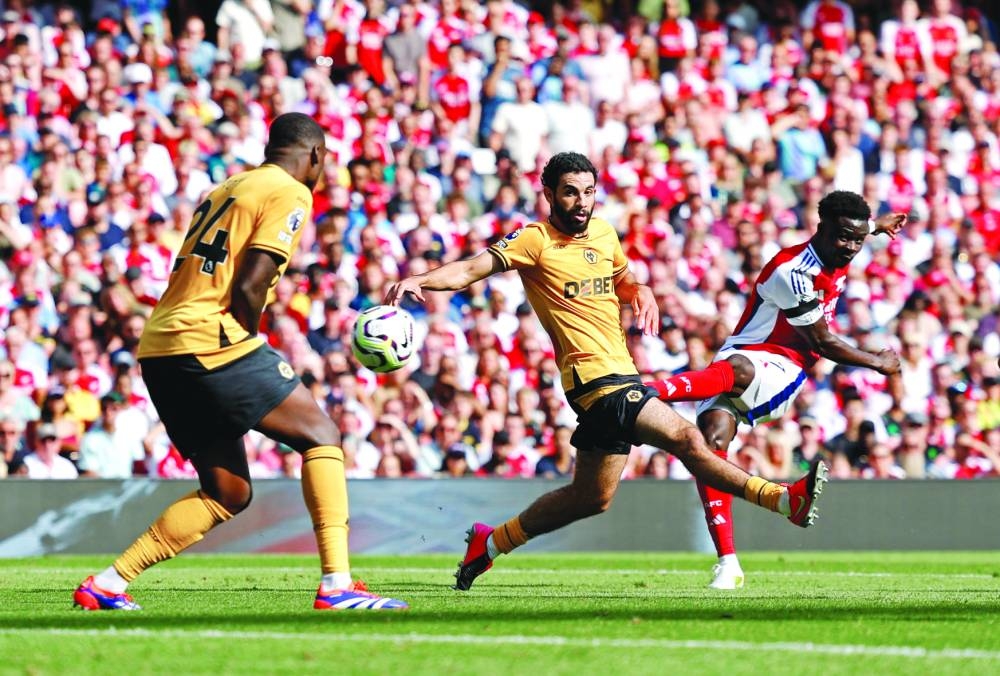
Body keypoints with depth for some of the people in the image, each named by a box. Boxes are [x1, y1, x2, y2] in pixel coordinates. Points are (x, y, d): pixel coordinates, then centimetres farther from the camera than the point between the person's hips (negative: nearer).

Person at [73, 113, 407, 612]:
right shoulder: (289, 195, -2)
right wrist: (251, 347, 2)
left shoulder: (225, 190, 24)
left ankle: (106, 585, 7)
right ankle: (336, 585, -10)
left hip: (158, 352, 8)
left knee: (228, 494, 13)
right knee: (320, 435, 0)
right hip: (209, 343, -8)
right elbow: (248, 287, -13)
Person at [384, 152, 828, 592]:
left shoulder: (604, 233, 14)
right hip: (595, 376, -9)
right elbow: (471, 270, -13)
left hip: (619, 375, 9)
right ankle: (784, 500, -17)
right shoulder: (535, 240, -7)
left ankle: (490, 542, 26)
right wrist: (417, 281, -29)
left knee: (592, 498, 15)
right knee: (686, 439, -18)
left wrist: (640, 291, 6)